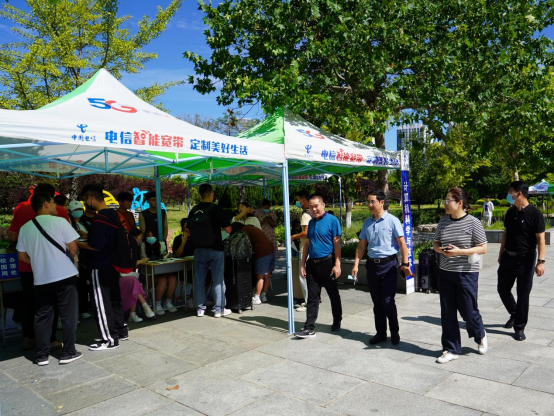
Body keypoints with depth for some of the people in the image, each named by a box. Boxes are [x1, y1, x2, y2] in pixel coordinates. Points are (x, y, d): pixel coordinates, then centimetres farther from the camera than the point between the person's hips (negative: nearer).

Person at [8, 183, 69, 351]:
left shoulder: (21, 210, 2)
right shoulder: (58, 210, -4)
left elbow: (13, 238, 6)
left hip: (26, 265, 3)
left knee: (28, 300, 17)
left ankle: (27, 338, 23)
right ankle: (49, 340, 11)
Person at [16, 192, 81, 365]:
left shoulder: (25, 228, 5)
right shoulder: (59, 221, -9)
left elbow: (22, 256, 10)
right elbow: (73, 248, -9)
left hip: (41, 278, 4)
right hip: (65, 275, -4)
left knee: (42, 316, 12)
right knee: (68, 315, 5)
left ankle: (42, 355, 17)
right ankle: (68, 353, 10)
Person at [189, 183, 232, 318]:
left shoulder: (194, 210, 3)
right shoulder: (216, 209, -11)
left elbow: (189, 230, 9)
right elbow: (228, 229, -11)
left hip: (199, 250, 4)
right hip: (215, 249, -4)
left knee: (199, 280, 11)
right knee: (218, 280, 5)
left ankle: (200, 308, 18)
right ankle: (219, 309, 10)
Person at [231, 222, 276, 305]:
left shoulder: (244, 231, -5)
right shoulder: (250, 228, 23)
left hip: (263, 252, -10)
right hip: (271, 249, 10)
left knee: (260, 276, -3)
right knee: (267, 275, 13)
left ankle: (256, 298, 3)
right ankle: (264, 296, 21)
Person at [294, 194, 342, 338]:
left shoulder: (332, 220, -7)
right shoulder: (311, 222, 11)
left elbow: (337, 243, -10)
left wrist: (337, 264, -14)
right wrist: (303, 264, 10)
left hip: (327, 263, -5)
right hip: (312, 263, 5)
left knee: (333, 294, 11)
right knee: (312, 297, 5)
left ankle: (337, 322, 29)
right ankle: (310, 328, 7)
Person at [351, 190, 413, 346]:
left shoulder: (392, 220, -7)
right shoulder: (367, 223, 8)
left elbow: (402, 243, -7)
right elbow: (361, 246, 11)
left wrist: (405, 264, -11)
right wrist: (356, 264, 4)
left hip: (388, 264, -5)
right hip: (372, 264, 5)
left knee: (387, 301, -4)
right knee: (377, 302, 11)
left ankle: (395, 333, 15)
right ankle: (380, 333, 23)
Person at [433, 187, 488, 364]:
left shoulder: (473, 222, -10)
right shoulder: (443, 222, 4)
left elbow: (483, 248, -9)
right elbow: (435, 243, 14)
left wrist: (459, 251, -21)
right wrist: (440, 249, -10)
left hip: (466, 273, -4)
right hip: (445, 272, 5)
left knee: (468, 311, 5)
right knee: (447, 313, 8)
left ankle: (480, 336, 38)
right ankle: (451, 349, 21)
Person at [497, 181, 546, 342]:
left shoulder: (534, 214, -13)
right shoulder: (510, 212, 6)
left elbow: (540, 239, -13)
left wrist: (540, 261, -19)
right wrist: (501, 254, 16)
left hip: (525, 259, -6)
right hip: (508, 257, 6)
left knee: (523, 294, 2)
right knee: (503, 289, 12)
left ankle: (519, 327, 15)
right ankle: (514, 314, 37)